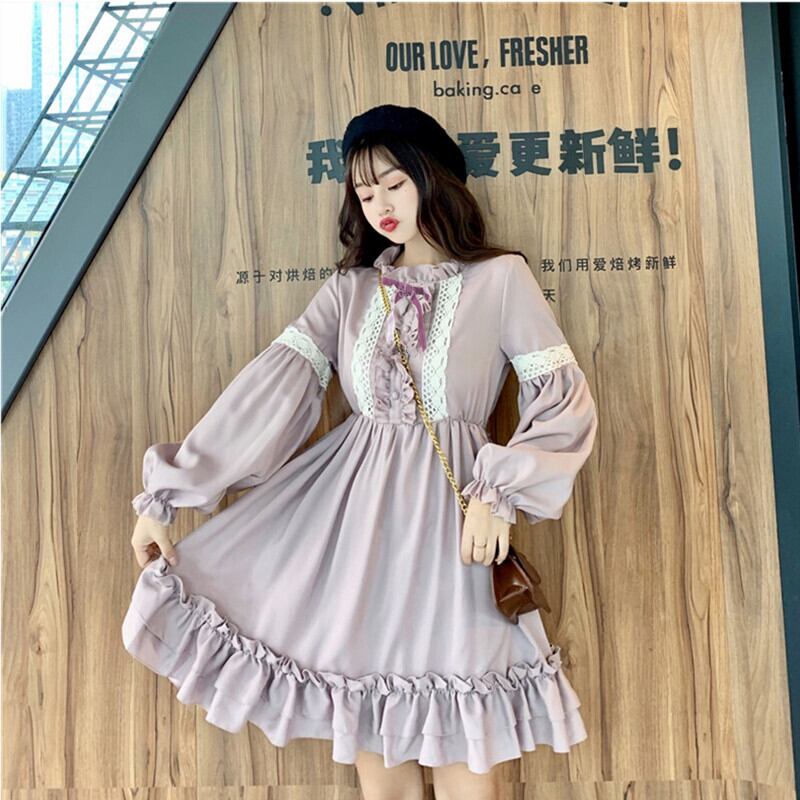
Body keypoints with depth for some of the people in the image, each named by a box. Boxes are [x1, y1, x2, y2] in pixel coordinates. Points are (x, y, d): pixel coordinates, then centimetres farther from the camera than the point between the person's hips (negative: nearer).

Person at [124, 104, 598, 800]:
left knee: (460, 743, 3)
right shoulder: (351, 287, 10)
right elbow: (272, 384, 0)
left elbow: (566, 399, -2)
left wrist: (498, 492, -14)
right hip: (355, 508, 3)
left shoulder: (500, 278, 3)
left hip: (451, 507, -2)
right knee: (371, 726, 10)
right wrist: (168, 491, -6)